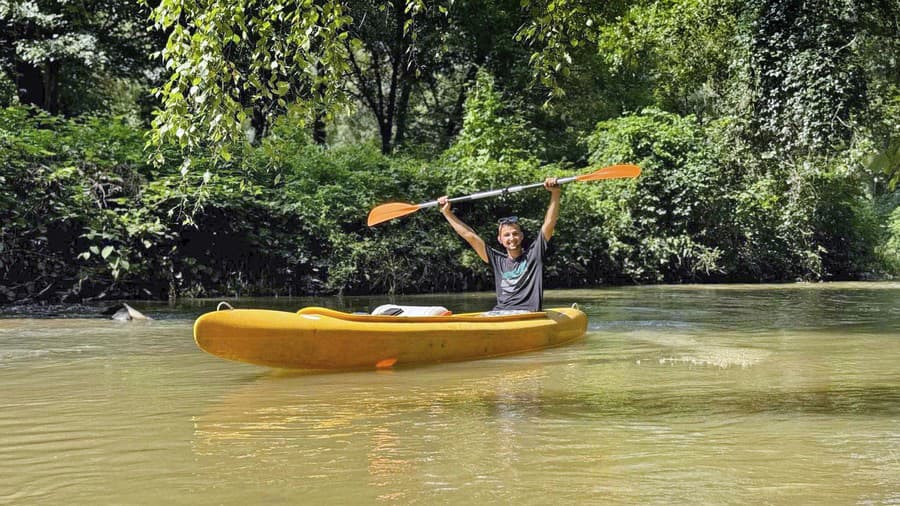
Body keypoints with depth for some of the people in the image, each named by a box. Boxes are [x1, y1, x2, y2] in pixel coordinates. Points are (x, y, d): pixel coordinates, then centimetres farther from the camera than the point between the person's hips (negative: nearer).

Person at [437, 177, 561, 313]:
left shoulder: (533, 254, 12)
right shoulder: (498, 260, 20)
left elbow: (549, 224, 4)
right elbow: (470, 235, 21)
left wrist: (555, 193, -6)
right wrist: (447, 213, 22)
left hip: (527, 313, -4)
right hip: (499, 312, 4)